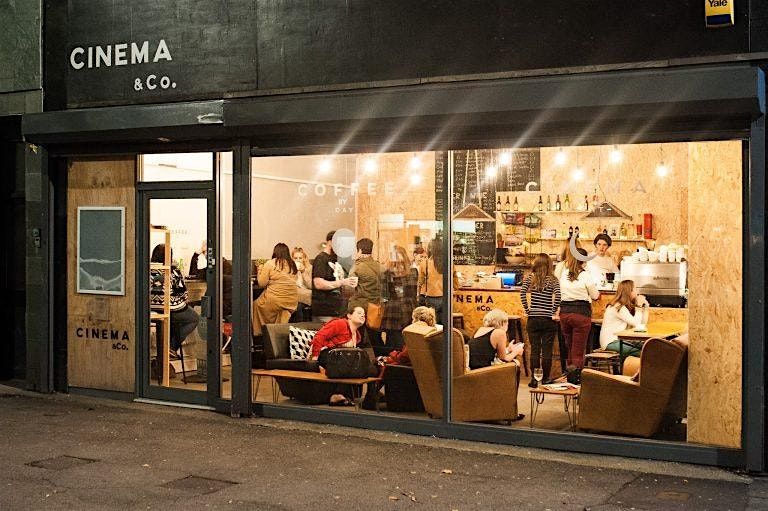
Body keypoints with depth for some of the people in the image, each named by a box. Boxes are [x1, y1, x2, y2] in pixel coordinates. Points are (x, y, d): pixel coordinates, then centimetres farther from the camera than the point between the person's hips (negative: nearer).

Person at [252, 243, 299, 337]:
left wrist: (260, 270, 12)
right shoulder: (293, 265, 7)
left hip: (275, 299, -4)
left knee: (256, 305, 17)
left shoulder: (270, 263, -6)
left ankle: (258, 333, 20)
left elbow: (262, 283, -4)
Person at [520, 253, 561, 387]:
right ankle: (545, 379, 9)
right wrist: (553, 311, -2)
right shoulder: (553, 280, -1)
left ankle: (534, 379, 6)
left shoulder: (530, 278, 2)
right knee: (547, 351, 5)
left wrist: (527, 310, -1)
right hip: (548, 320, -1)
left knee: (534, 350, 5)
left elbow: (522, 293, -10)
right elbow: (557, 296, -15)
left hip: (533, 319, 1)